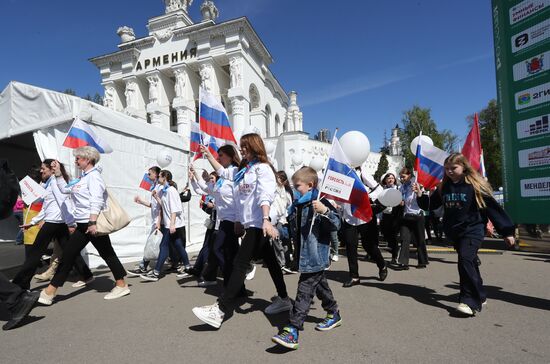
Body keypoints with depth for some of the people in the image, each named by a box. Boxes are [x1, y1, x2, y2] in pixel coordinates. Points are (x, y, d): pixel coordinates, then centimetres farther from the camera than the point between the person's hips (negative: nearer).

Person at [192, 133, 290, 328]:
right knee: (269, 261, 15)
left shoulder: (262, 168, -10)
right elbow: (222, 172, 28)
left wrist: (266, 220, -33)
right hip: (250, 223, 9)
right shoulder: (243, 170, 15)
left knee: (240, 264, -10)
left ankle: (220, 310, -7)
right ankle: (283, 299, 28)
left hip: (258, 224, -9)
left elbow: (265, 195, -22)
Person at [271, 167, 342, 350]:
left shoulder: (321, 203, -15)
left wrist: (325, 211, -35)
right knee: (319, 285, 24)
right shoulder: (298, 205, 9)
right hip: (305, 255, 9)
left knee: (304, 291, -9)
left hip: (315, 257, -9)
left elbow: (336, 224, -22)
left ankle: (292, 331, -6)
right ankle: (334, 314, 45)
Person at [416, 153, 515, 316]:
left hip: (472, 230, -6)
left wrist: (507, 231, -5)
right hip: (454, 232, 6)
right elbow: (431, 204, 12)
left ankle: (470, 302, -13)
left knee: (465, 260, -19)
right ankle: (479, 296, 31)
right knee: (469, 262, 16)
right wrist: (420, 196, -7)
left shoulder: (475, 185, -10)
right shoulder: (444, 187, 4)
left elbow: (493, 207, -8)